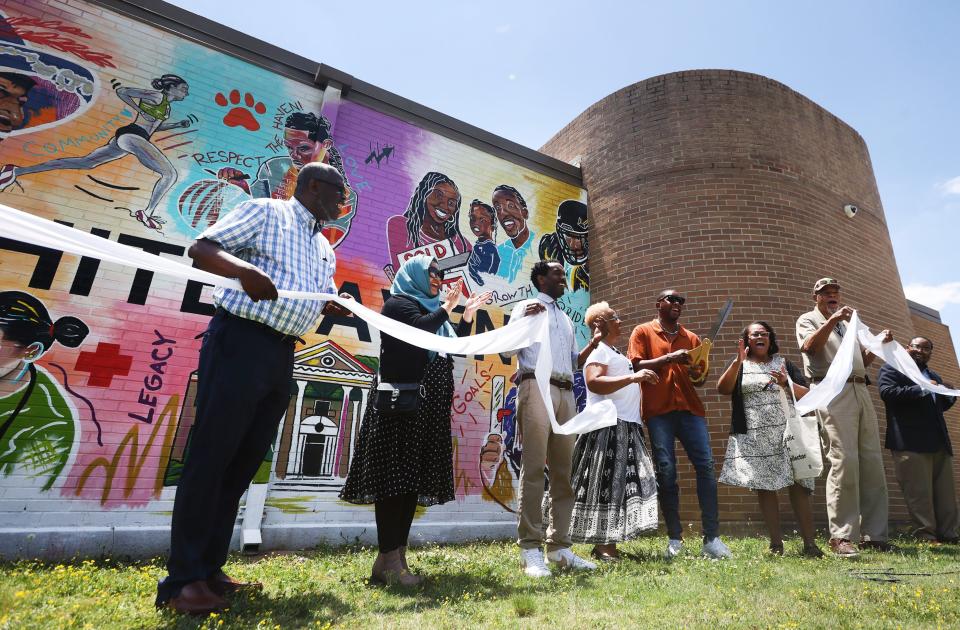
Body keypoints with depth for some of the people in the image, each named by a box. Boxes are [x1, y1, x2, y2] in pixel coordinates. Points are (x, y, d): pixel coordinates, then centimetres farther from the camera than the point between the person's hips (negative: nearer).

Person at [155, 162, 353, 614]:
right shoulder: (264, 211, 2)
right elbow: (200, 249, -5)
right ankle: (182, 580, 6)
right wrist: (244, 268, -25)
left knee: (244, 463, 9)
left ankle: (209, 570, 20)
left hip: (283, 356, 8)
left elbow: (321, 305, 25)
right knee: (211, 456, -4)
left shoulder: (325, 250, 22)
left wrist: (335, 307, 2)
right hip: (240, 341, -7)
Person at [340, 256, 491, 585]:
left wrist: (467, 316, 15)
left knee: (413, 479, 5)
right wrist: (446, 308, -7)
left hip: (427, 409, 9)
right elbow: (418, 329, -20)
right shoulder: (399, 302, 1)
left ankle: (396, 557, 10)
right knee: (395, 477, -10)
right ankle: (389, 559, -7)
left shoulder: (431, 311, 25)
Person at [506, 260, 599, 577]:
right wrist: (525, 318, -14)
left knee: (563, 471, 5)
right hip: (537, 387, -7)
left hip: (567, 394, 7)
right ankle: (530, 550, -5)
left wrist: (593, 345, 13)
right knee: (534, 469, -10)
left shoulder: (566, 318, 28)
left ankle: (559, 547, 12)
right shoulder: (526, 307, 9)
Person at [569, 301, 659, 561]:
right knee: (606, 485, -9)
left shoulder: (614, 353, 26)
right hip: (608, 426, -10)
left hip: (625, 428, 10)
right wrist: (633, 377, -25)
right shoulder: (598, 350, -6)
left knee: (621, 486, 8)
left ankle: (607, 544, 15)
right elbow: (594, 383, -23)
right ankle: (603, 546, -4)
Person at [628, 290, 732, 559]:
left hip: (690, 407, 4)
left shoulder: (691, 338, 20)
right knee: (666, 471, -5)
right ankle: (675, 538, 5)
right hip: (658, 409, -4)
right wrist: (669, 358, -12)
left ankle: (711, 538, 1)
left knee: (706, 466, -6)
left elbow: (700, 377, 20)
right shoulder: (643, 332, 9)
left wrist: (696, 372, -4)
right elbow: (635, 366, -3)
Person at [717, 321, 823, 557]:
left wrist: (787, 383, -10)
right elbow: (722, 389, -6)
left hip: (786, 433, 1)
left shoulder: (784, 363, 16)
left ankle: (810, 543, 0)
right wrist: (738, 361, -14)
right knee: (764, 487, 0)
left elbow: (806, 395, 9)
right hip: (754, 438, -1)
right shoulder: (738, 366, 11)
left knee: (798, 485, -6)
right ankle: (776, 543, 7)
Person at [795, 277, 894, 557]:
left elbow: (862, 361, 28)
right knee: (844, 461, -15)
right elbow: (809, 346, -11)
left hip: (861, 391, 7)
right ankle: (841, 536, -12)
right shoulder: (808, 319, 10)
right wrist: (832, 320, -17)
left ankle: (873, 534, 7)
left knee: (872, 463, 1)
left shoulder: (848, 323, 30)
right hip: (833, 391, -7)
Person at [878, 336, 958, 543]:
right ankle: (925, 536, -1)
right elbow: (887, 393, -13)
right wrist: (921, 389, -20)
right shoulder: (892, 369, 3)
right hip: (911, 443, -8)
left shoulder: (934, 376, 26)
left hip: (940, 443, 8)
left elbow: (941, 405, 27)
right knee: (919, 493, -5)